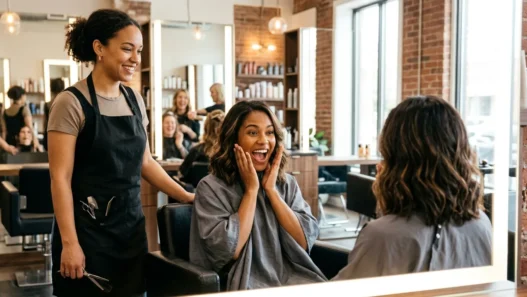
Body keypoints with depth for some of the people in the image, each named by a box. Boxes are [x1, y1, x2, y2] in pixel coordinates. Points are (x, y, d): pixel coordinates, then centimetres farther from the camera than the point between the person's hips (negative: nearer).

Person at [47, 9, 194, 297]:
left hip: (131, 225, 6)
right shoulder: (72, 102, -12)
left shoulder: (135, 100, 6)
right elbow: (60, 178, -14)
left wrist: (186, 197, 9)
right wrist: (70, 243, -17)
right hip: (88, 229, -5)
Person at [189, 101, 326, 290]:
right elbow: (228, 251, -14)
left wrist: (271, 190, -5)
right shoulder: (211, 187, -3)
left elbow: (306, 241, -1)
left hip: (294, 278, 4)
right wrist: (251, 189, -9)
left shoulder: (287, 183, 9)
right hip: (246, 283, -4)